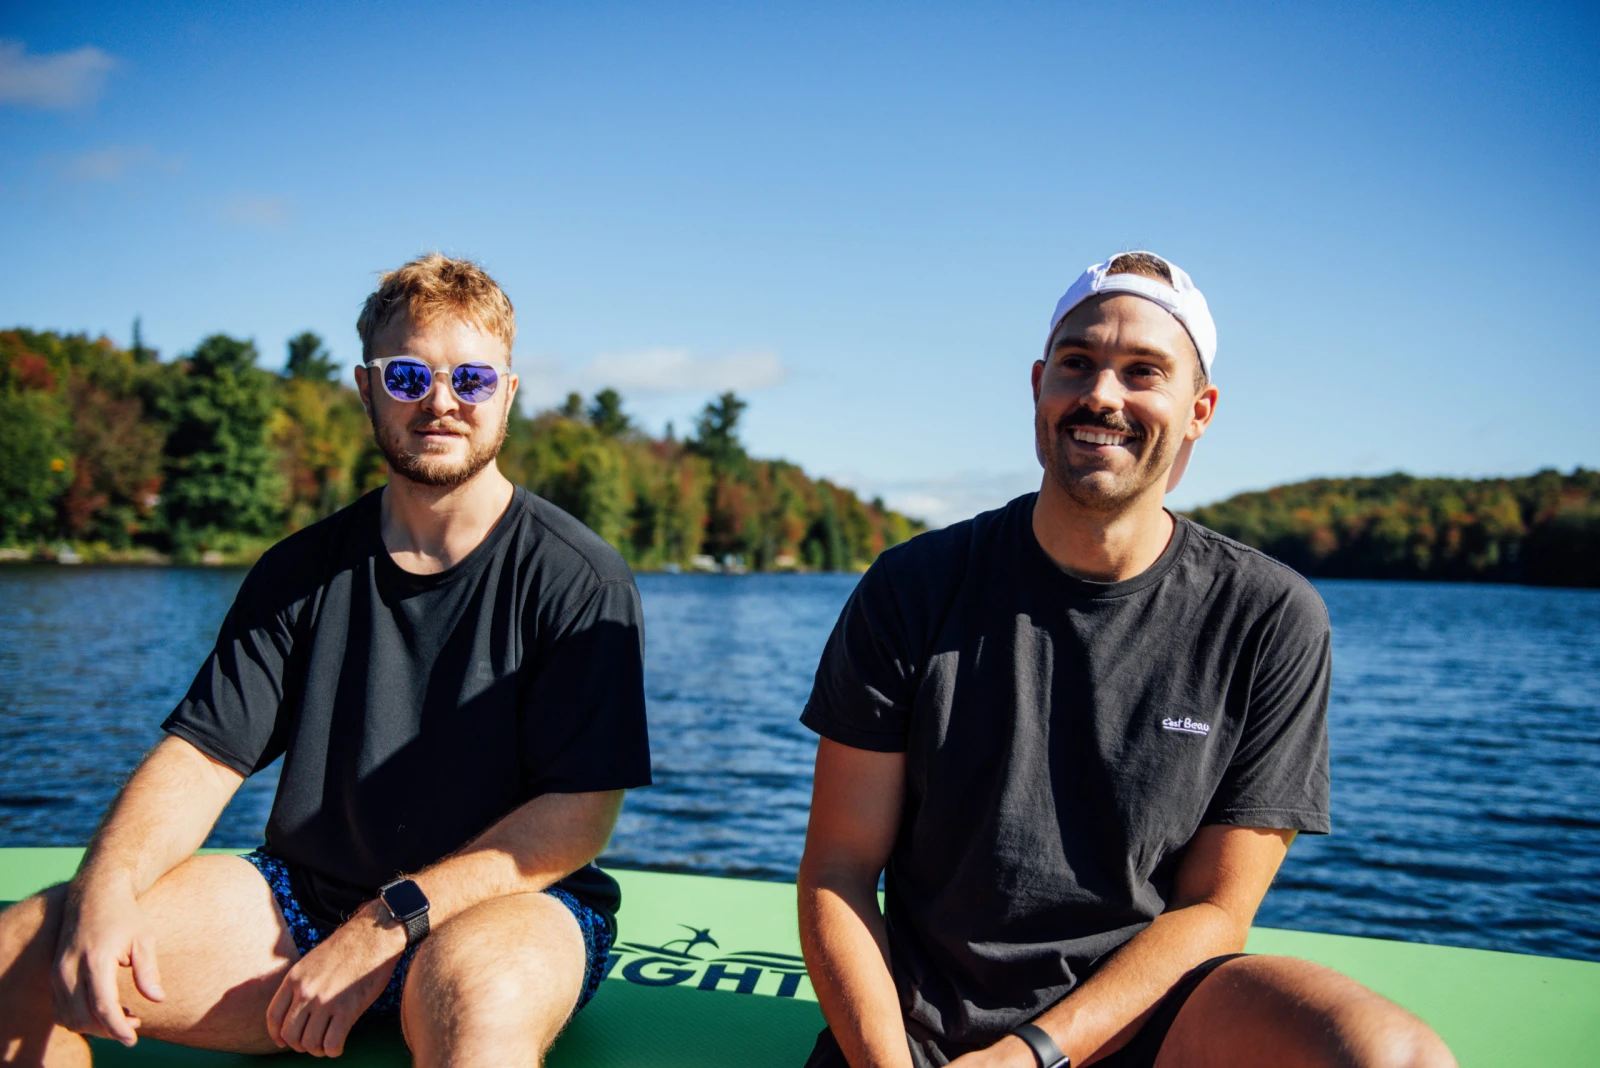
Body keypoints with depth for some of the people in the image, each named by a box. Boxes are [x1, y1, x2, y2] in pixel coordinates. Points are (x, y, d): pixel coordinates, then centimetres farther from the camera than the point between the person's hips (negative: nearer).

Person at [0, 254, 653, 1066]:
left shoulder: (580, 578, -6)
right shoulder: (302, 571, 9)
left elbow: (579, 816, -13)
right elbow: (200, 754, 2)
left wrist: (387, 926, -21)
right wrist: (103, 890, -18)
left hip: (508, 906, -4)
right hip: (302, 899, 5)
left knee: (475, 986, -40)